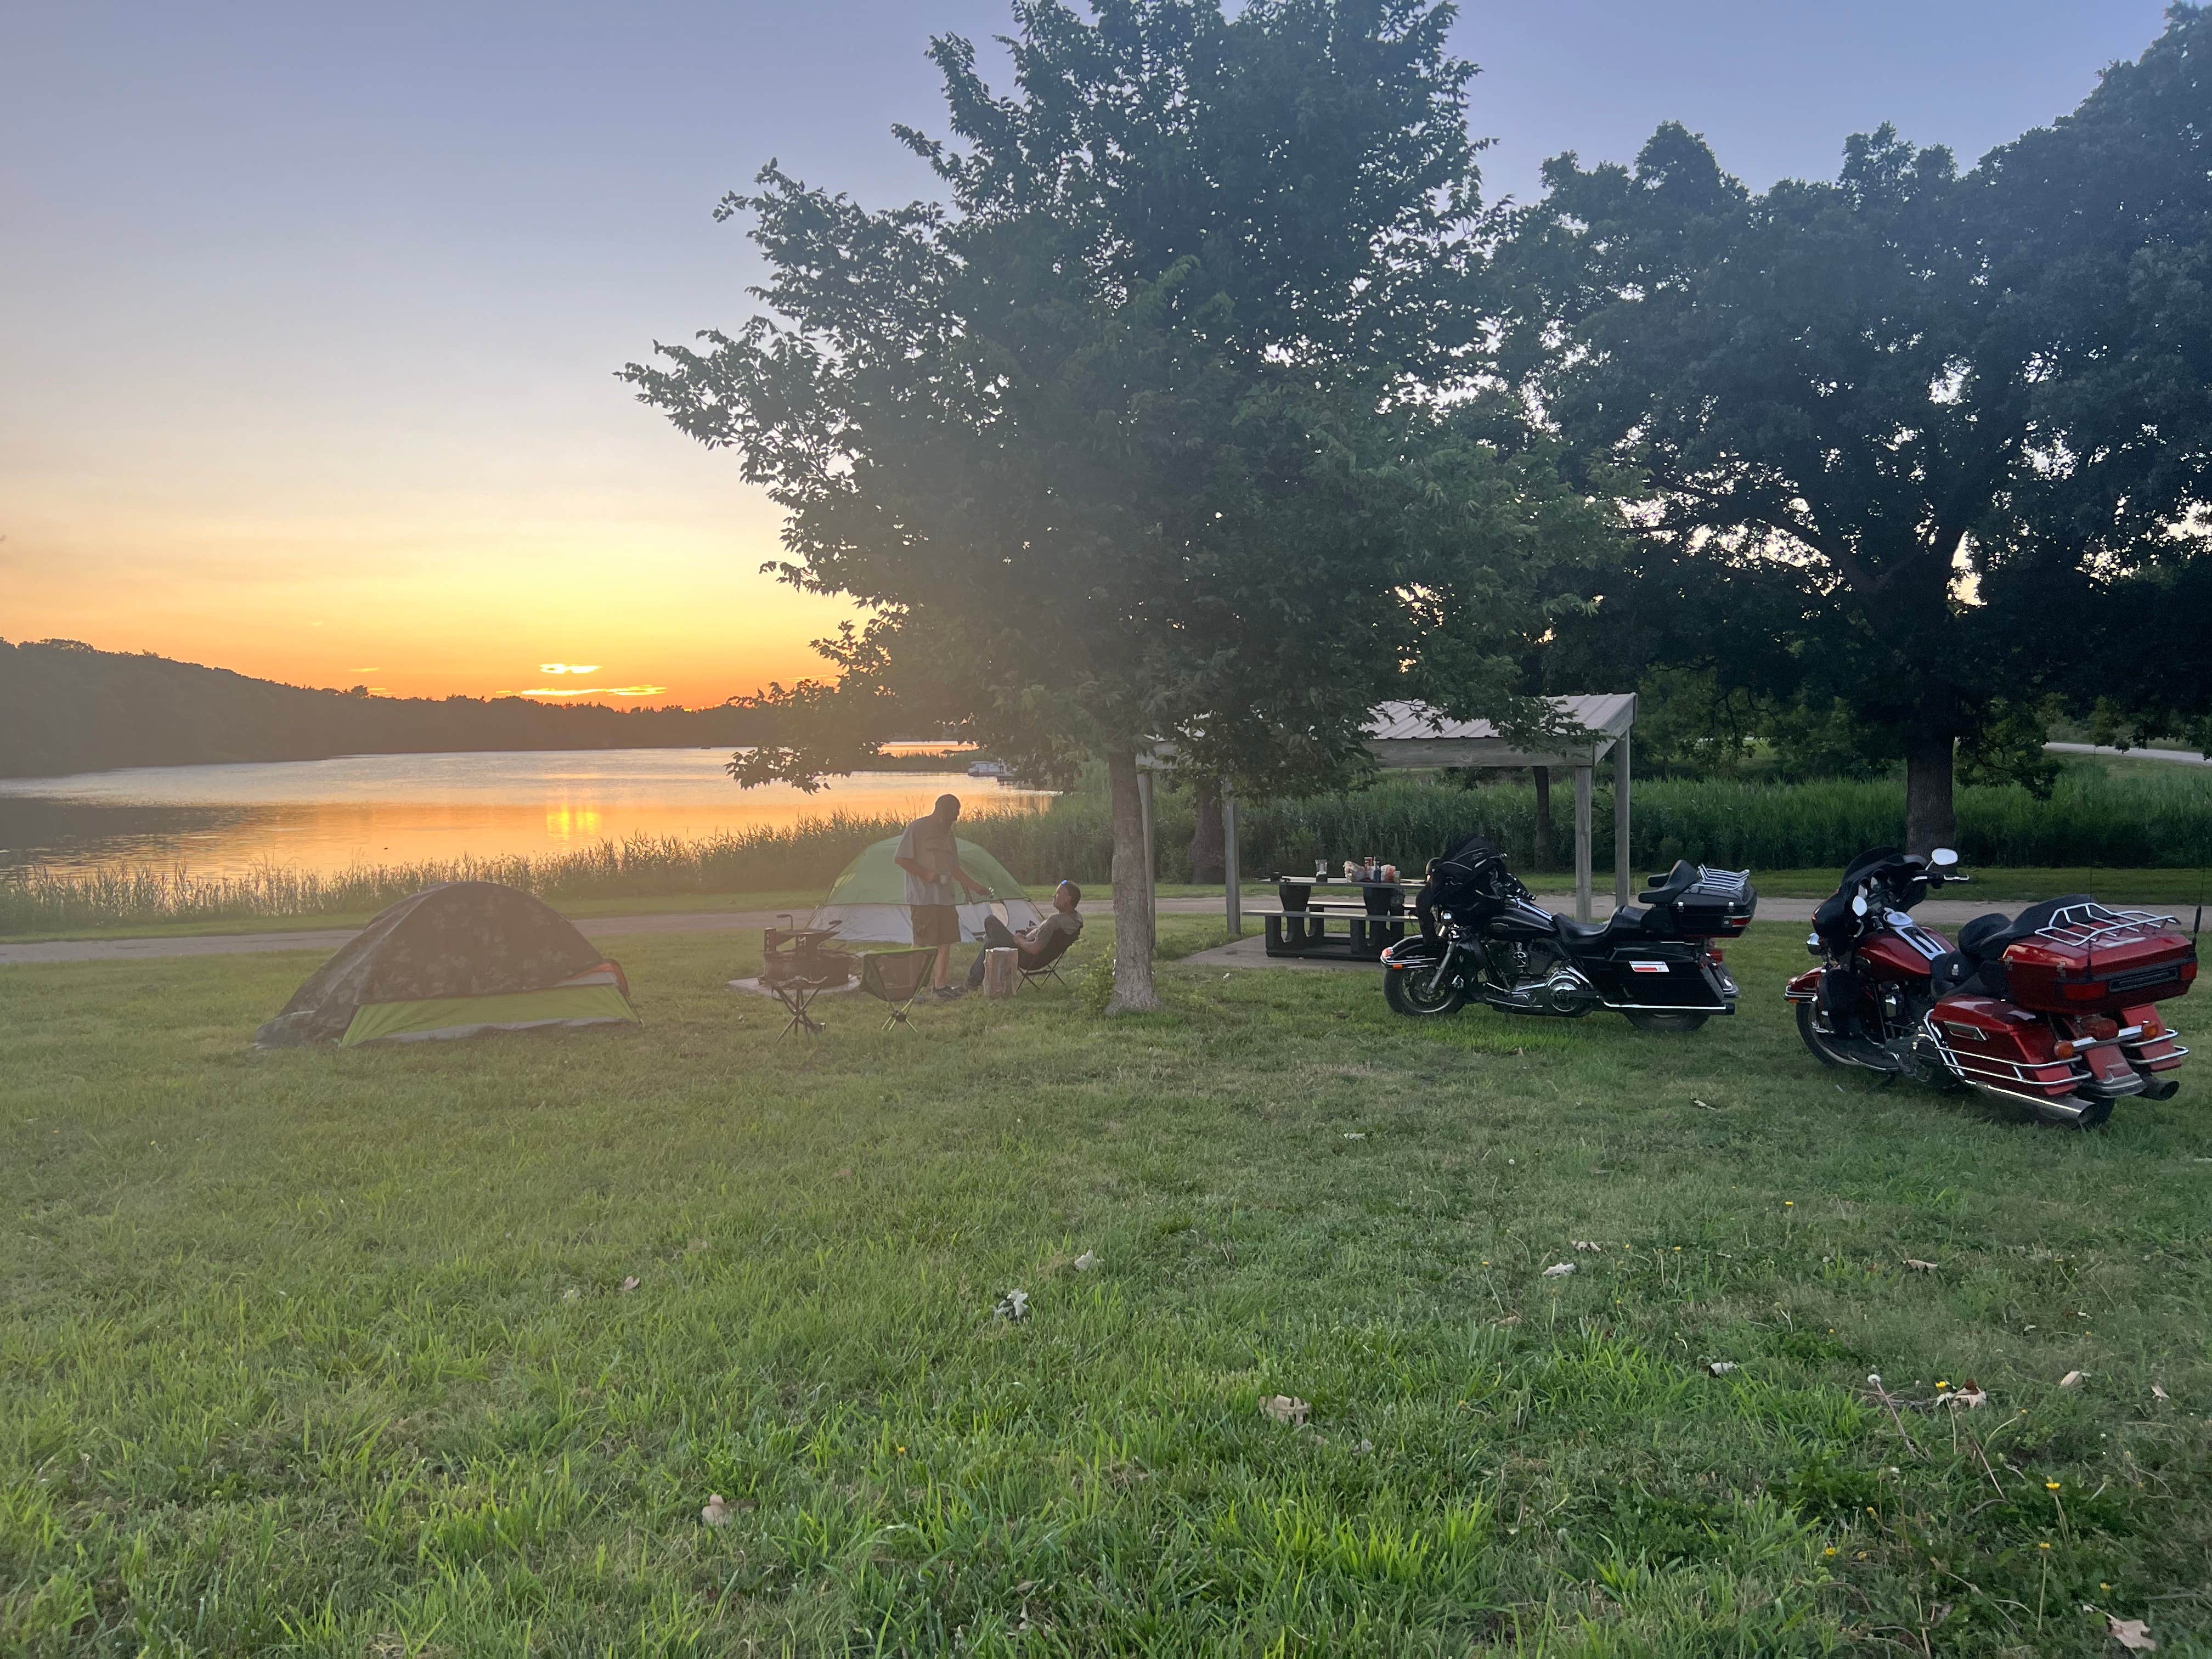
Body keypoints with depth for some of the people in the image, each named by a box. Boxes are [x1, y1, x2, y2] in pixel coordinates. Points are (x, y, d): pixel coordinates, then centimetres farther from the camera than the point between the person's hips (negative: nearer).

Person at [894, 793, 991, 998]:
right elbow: (900, 859, -9)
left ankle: (941, 984, 10)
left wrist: (977, 887, 16)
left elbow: (955, 869, 22)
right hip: (923, 897, -7)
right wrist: (926, 875, -16)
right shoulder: (917, 828, -6)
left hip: (946, 897, 8)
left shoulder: (947, 834, 17)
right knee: (923, 944, -7)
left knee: (946, 942, 4)